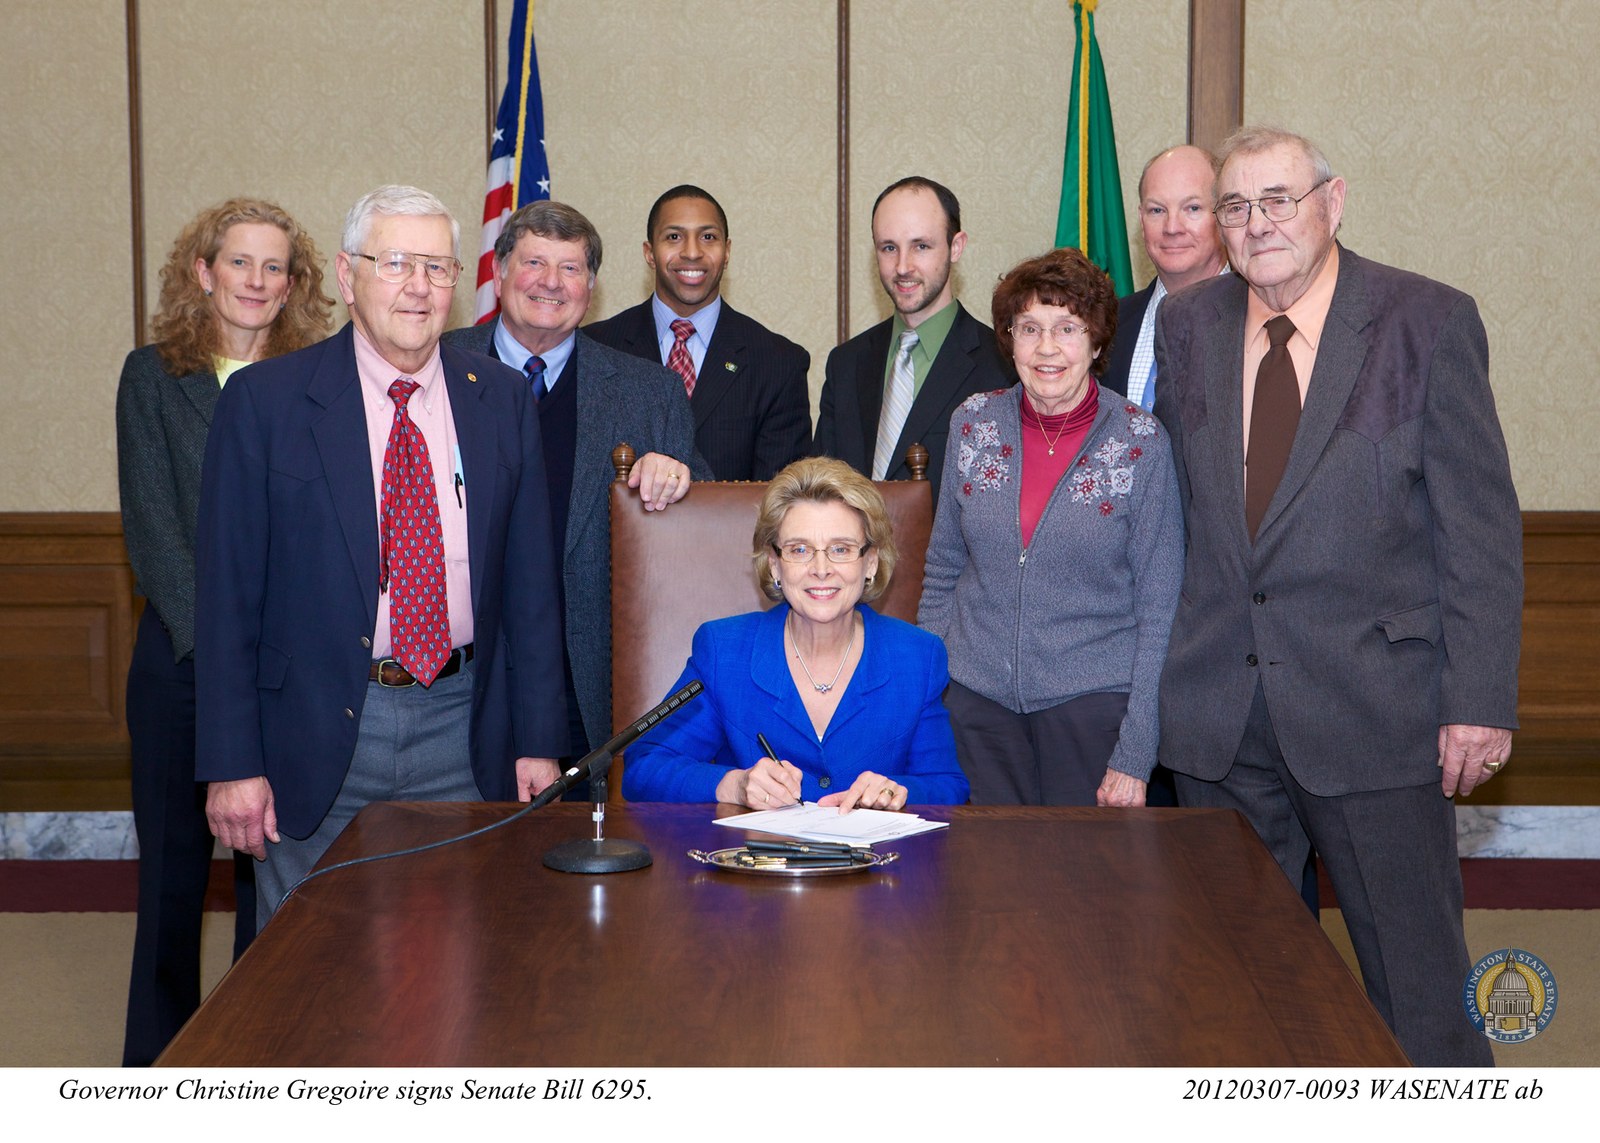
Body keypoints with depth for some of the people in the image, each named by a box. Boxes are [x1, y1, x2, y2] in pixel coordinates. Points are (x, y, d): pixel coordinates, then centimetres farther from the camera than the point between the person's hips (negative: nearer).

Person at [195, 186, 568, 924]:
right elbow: (227, 592, -4)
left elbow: (530, 586, 7)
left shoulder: (503, 401, 6)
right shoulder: (265, 400, -2)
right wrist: (232, 764, -8)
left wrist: (538, 742, 3)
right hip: (314, 732, -2)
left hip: (463, 733, 2)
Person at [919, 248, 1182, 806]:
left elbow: (1159, 609, -5)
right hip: (976, 697, 3)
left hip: (1092, 697, -2)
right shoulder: (974, 422, 2)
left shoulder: (1141, 442, -6)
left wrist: (1134, 757, -9)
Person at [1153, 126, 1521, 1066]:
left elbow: (1483, 524, -5)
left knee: (1419, 989, 3)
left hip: (1373, 705, -4)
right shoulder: (1187, 328, 9)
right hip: (1219, 717, 4)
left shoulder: (1429, 321, -3)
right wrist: (1172, 661, 9)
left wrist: (1481, 701, -11)